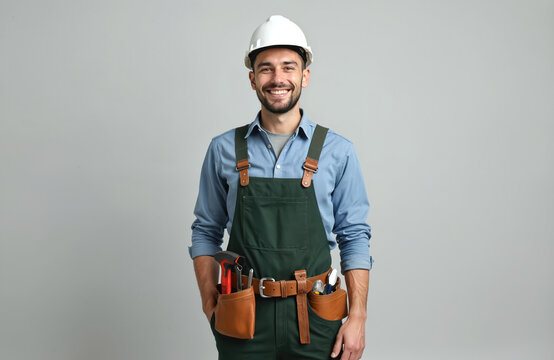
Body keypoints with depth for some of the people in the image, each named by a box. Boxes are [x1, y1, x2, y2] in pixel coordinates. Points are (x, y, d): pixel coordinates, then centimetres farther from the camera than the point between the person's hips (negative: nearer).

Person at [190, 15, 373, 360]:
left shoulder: (338, 151, -2)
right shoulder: (224, 150, 1)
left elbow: (354, 239, 0)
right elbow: (206, 232, 7)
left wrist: (357, 318, -6)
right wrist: (211, 304, -1)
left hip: (314, 321, 0)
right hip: (242, 320, 1)